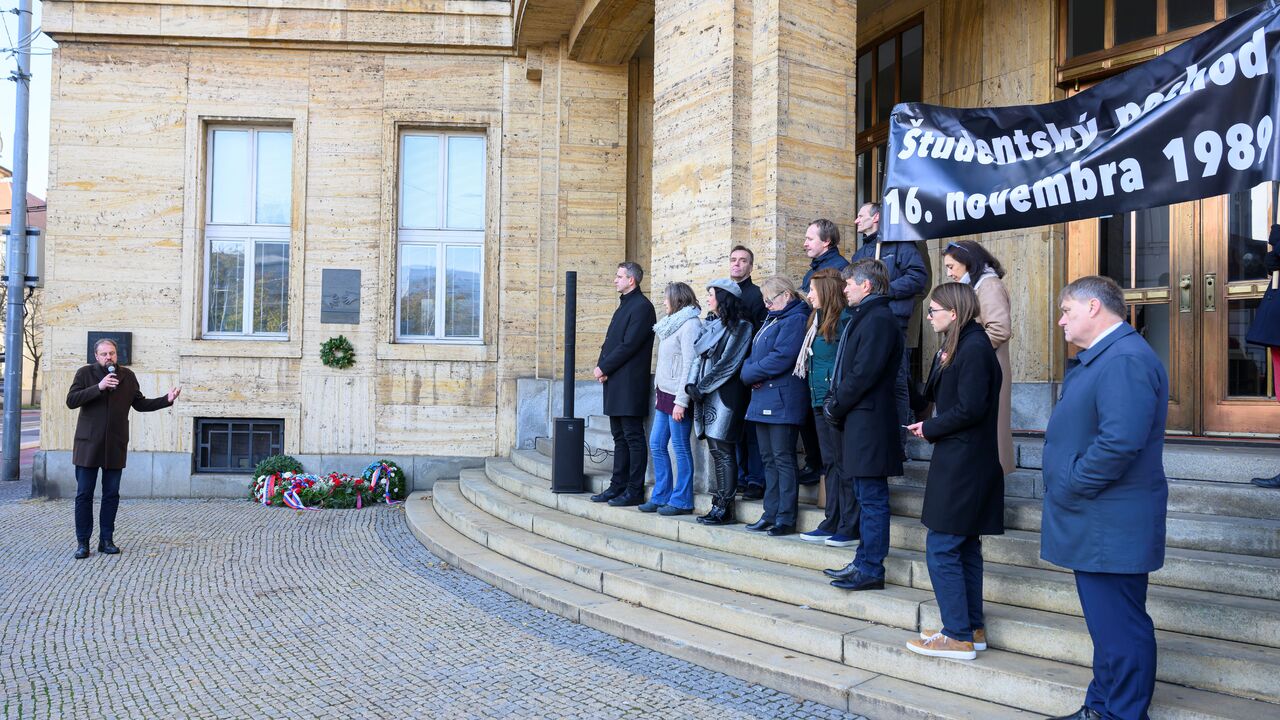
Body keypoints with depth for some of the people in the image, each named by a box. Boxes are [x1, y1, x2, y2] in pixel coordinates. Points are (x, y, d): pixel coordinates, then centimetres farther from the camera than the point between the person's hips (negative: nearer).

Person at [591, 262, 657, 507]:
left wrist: (604, 368, -12)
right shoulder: (624, 305, 19)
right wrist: (601, 367, 1)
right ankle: (618, 486, 20)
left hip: (630, 384, -10)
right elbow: (610, 341, 17)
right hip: (615, 383, 10)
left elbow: (629, 345, -18)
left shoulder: (641, 307, -11)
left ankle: (635, 491, -1)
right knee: (620, 437, 13)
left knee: (633, 437, -5)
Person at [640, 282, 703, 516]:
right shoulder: (671, 323, 17)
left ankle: (681, 501, 6)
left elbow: (690, 365, -18)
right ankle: (661, 497, 20)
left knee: (680, 447, -2)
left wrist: (681, 401, -21)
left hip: (677, 396, -10)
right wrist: (659, 392, 14)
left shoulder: (690, 325, -12)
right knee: (656, 445, 11)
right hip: (664, 393, 10)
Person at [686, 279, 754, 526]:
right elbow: (699, 357, 13)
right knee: (716, 451, 8)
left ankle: (724, 508, -5)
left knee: (722, 451, -8)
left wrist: (702, 386, -12)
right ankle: (719, 503, 12)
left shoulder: (740, 326, -6)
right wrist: (692, 383, -3)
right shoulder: (710, 324, 18)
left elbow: (728, 363, -12)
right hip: (707, 394, 8)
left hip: (725, 394, -8)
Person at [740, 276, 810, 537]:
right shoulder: (772, 320, 22)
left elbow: (781, 358, -21)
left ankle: (786, 518, -1)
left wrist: (750, 373, -10)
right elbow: (753, 355, 20)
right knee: (769, 458, 12)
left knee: (783, 459, -6)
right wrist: (749, 372, -2)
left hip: (782, 400, -10)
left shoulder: (795, 320, -10)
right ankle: (771, 514, 18)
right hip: (763, 398, 10)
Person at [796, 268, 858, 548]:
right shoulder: (819, 320, 16)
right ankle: (832, 524, 19)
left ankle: (850, 528, 4)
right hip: (821, 402, 9)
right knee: (830, 463, 13)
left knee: (844, 464, -3)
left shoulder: (845, 320, -13)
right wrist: (817, 398, 14)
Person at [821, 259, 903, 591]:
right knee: (867, 498, 15)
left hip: (868, 423, -10)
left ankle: (870, 570, 2)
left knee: (872, 499, -4)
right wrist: (834, 405, 8)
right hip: (858, 423, 10)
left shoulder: (879, 320, -14)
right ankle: (864, 563, 23)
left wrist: (836, 407, -10)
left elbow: (863, 374, -20)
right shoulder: (865, 318, 18)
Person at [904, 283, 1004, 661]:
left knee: (941, 548, -6)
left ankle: (957, 636, 2)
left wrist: (929, 428, -10)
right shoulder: (961, 346, 14)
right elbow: (938, 395, 14)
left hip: (962, 466, -11)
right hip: (963, 463, 11)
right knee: (965, 548, 15)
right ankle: (972, 629, 24)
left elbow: (970, 409, -21)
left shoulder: (974, 349, -16)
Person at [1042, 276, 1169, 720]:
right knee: (1107, 625, 20)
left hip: (1109, 529, -11)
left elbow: (1120, 441, -30)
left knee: (1120, 629, 0)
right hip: (1095, 525, 11)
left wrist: (1069, 488, -19)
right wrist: (1064, 492, 13)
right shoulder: (1100, 358, 16)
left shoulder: (1125, 360, -20)